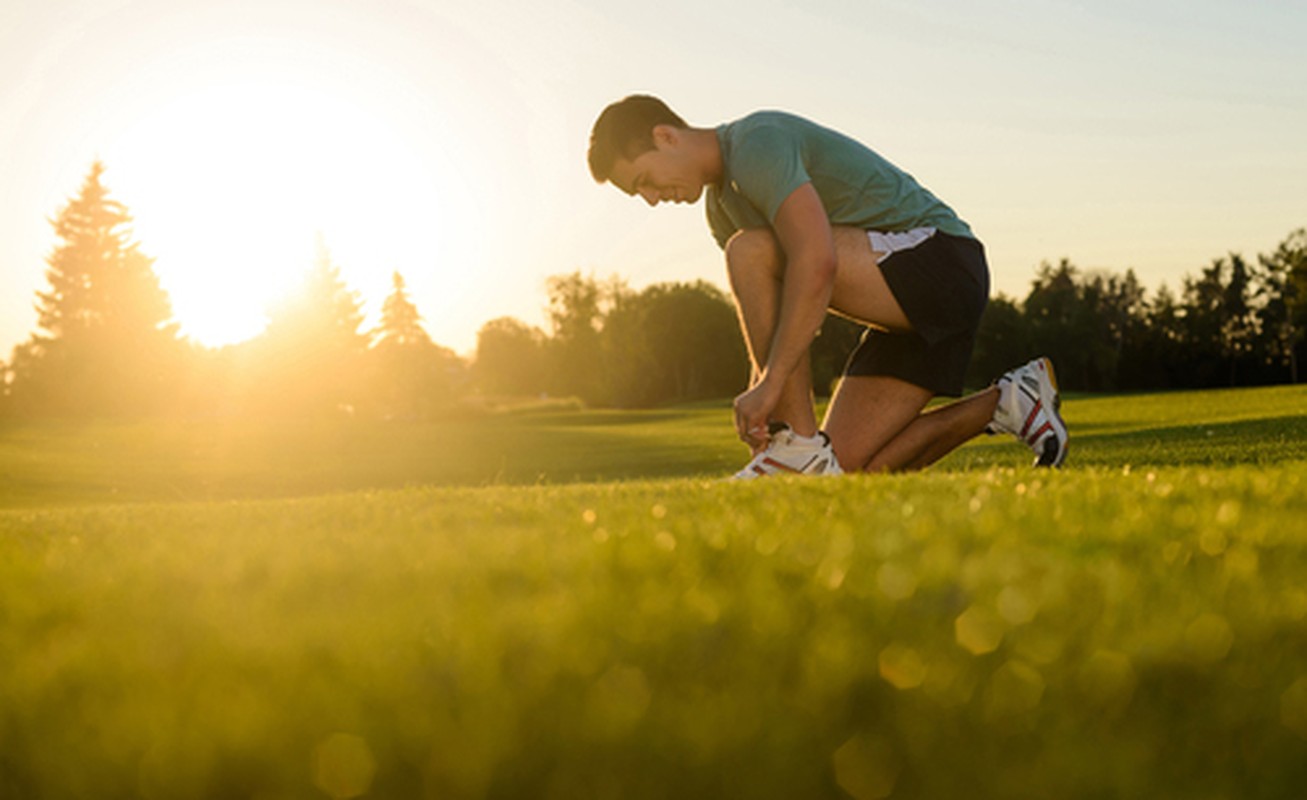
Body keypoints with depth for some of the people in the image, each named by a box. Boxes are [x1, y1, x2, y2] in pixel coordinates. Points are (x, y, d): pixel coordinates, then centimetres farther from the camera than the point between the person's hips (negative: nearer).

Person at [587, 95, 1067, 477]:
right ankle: (1004, 405, 14)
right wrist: (759, 411, 5)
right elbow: (770, 322, 17)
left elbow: (818, 263, -31)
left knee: (752, 252, -23)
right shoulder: (721, 206, 16)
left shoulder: (756, 144, -16)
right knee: (845, 470, 2)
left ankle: (800, 446, -20)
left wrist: (770, 384, -31)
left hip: (936, 255, -10)